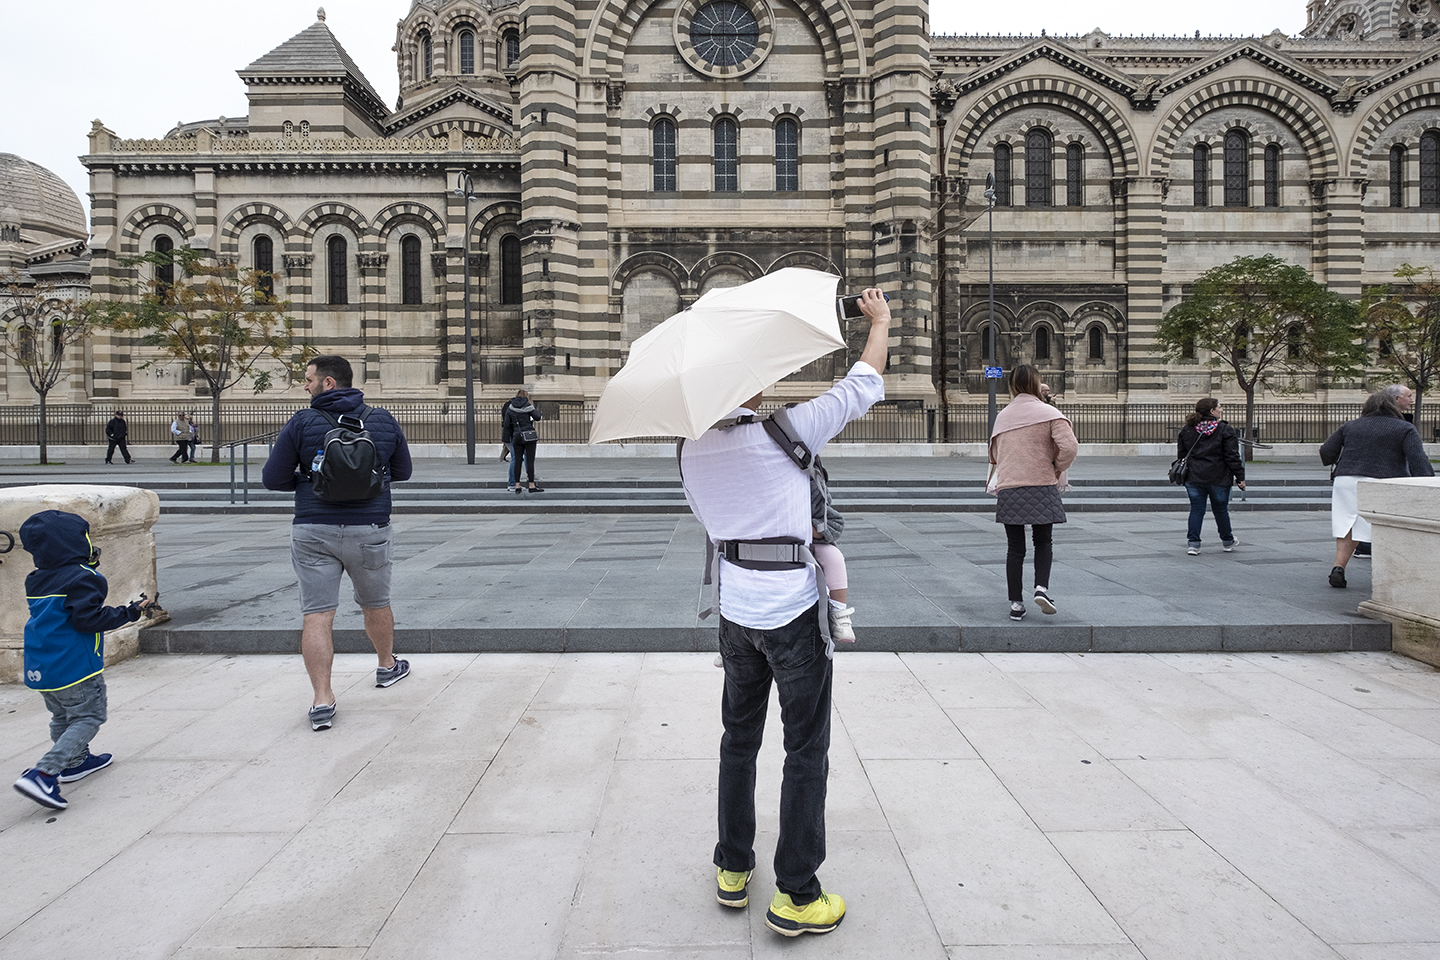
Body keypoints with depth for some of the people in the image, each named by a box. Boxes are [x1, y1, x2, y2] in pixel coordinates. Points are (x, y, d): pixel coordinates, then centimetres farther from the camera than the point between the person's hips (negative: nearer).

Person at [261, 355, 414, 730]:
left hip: (314, 531, -2)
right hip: (370, 530, 2)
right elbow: (402, 472, 12)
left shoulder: (301, 424, -5)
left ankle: (322, 700, -2)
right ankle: (387, 665, 42)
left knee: (317, 616, 1)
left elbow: (273, 478, -2)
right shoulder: (384, 421, 2)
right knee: (375, 604, 22)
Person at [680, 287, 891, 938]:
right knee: (806, 750, 6)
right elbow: (861, 388, -4)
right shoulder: (785, 432, -14)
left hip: (733, 609, 6)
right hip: (793, 609, -5)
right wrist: (880, 321, 9)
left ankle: (732, 870, 32)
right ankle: (795, 895, 15)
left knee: (739, 738, 20)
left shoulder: (691, 452, 2)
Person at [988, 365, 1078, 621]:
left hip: (1007, 489, 2)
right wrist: (1057, 468, 2)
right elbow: (1069, 447, -14)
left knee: (1015, 548, 9)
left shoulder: (1003, 415, 10)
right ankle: (1042, 588, -4)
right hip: (1042, 486, -2)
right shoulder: (1049, 413, -3)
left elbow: (995, 453, 15)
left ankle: (1016, 603, 9)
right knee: (1043, 542, 15)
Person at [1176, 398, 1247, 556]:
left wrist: (1184, 475, 20)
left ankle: (1193, 543, -1)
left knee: (1196, 509, 7)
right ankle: (1227, 542, 29)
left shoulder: (1187, 429, 5)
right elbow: (1232, 457, -9)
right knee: (1221, 510, 11)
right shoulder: (1225, 430, -8)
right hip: (1218, 478, -3)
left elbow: (1181, 454, 11)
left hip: (1193, 478, 3)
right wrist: (1240, 477, -3)